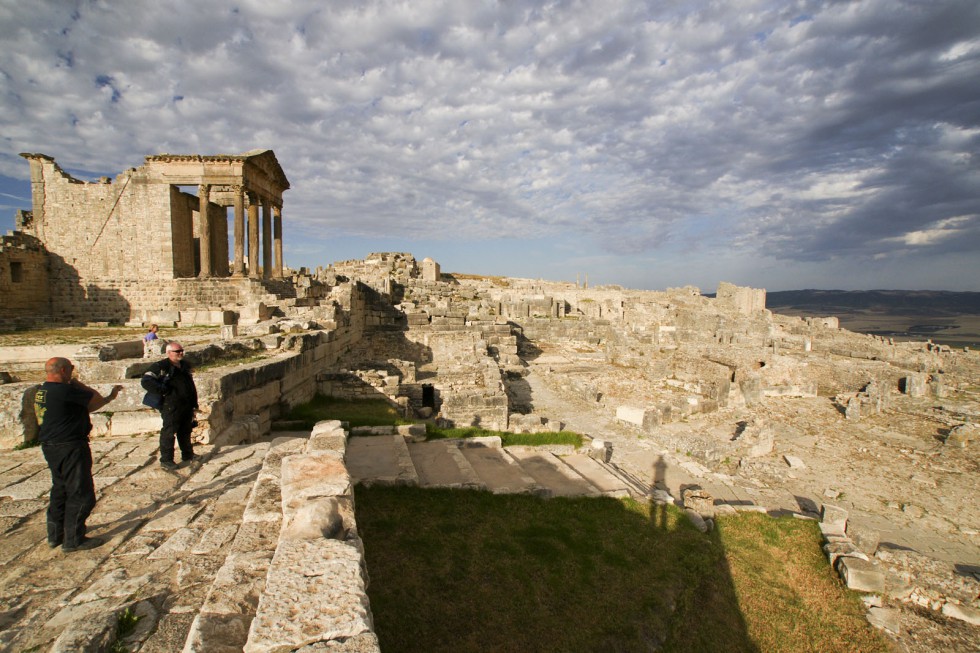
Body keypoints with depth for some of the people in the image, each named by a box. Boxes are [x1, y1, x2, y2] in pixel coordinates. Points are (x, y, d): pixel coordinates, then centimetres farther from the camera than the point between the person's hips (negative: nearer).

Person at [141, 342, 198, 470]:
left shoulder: (185, 366, 14)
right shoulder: (160, 367, -9)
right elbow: (145, 382, -16)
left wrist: (194, 403, 18)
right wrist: (164, 390, -21)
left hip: (187, 406, 7)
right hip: (171, 407, -7)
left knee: (186, 431, 17)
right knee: (169, 433, -2)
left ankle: (187, 455, 29)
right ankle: (166, 460, 6)